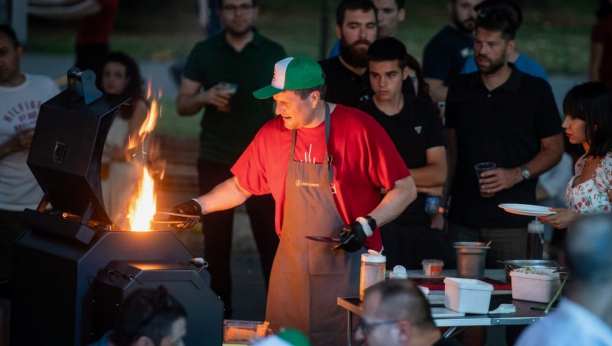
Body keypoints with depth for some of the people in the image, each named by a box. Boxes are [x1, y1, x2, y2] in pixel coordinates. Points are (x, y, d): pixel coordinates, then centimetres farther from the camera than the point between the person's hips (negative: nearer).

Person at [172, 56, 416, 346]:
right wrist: (198, 206, 5)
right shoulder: (272, 133, 3)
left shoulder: (359, 128, -11)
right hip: (291, 266, 4)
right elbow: (240, 187, 16)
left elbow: (405, 189, -9)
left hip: (348, 266, -4)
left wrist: (366, 226, -18)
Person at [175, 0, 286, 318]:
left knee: (271, 239, -3)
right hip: (215, 161, 1)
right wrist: (205, 97, -16)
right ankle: (219, 312, 15)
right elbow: (182, 105, 5)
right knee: (216, 241, 6)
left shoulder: (273, 53, 2)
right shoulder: (204, 52, 4)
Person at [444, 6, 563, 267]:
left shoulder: (536, 91, 1)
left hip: (512, 224, -3)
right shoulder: (460, 88, 12)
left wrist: (518, 174, -12)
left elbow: (554, 148, 4)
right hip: (462, 221, 3)